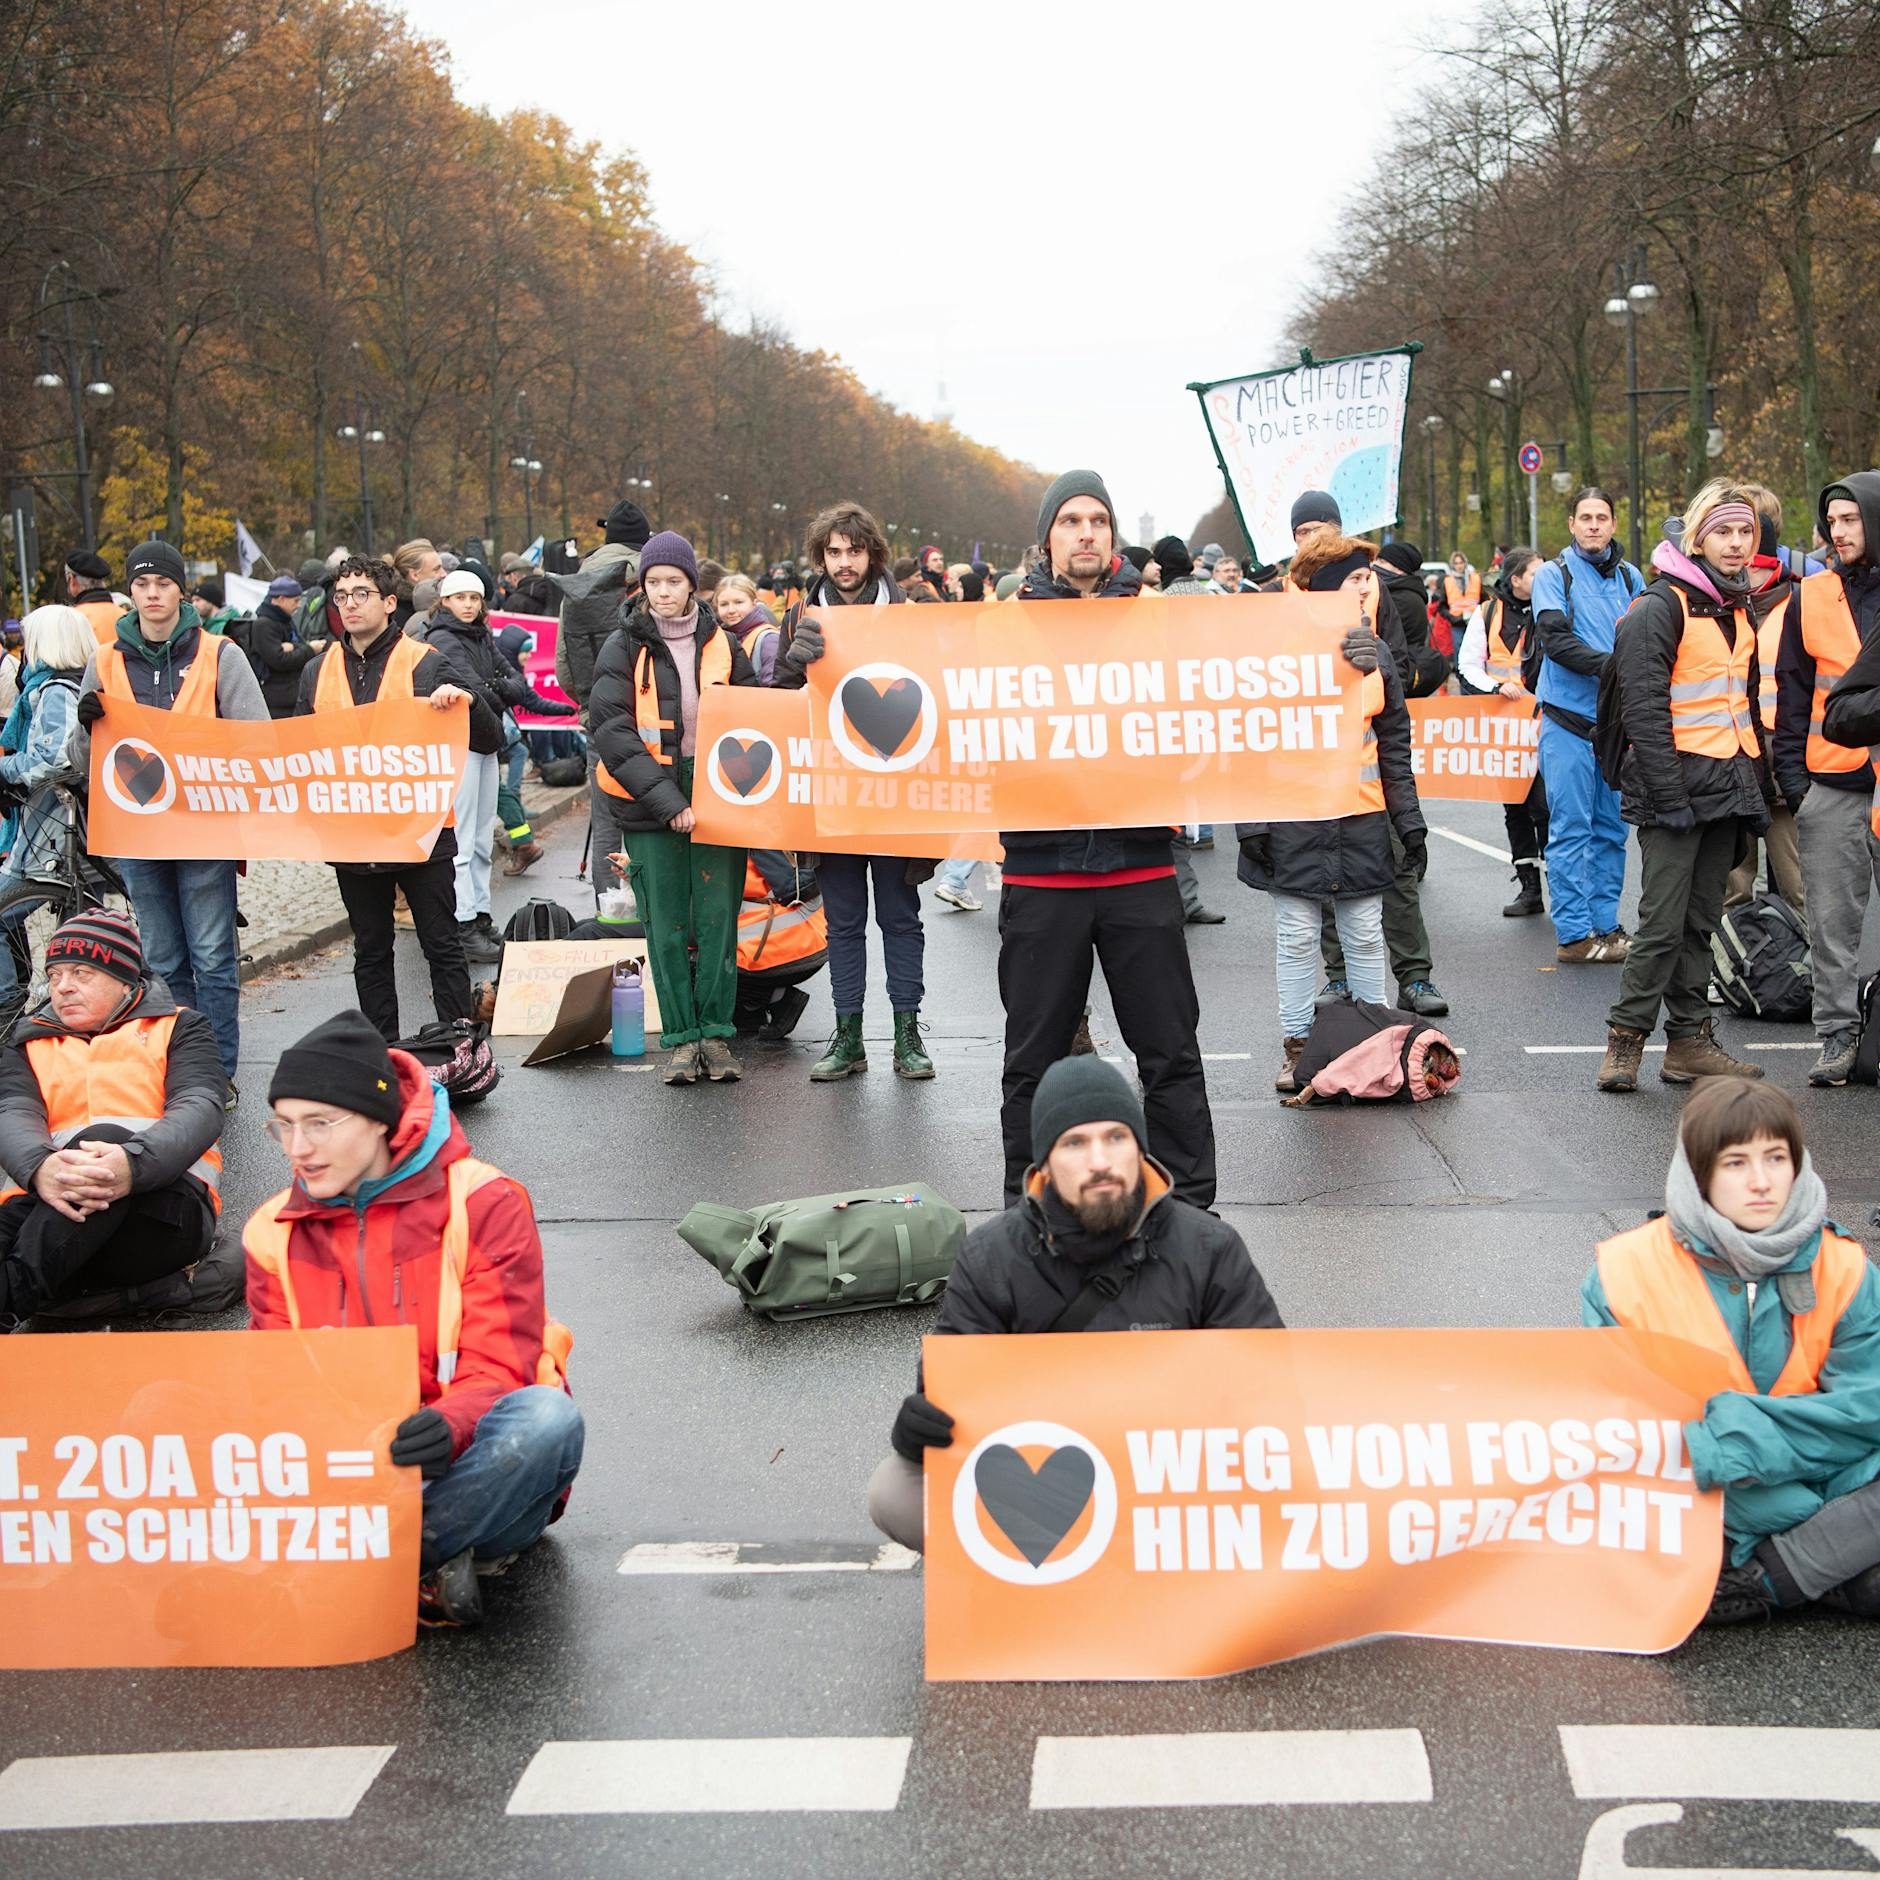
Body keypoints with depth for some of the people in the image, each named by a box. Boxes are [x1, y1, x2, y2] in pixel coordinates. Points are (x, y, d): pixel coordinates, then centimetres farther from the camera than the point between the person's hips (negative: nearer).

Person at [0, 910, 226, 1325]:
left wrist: (133, 1165, -26)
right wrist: (39, 1169, -24)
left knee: (104, 1136, -35)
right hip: (49, 1202, 2)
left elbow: (201, 1109, -1)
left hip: (162, 1203, -2)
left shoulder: (178, 1028, 18)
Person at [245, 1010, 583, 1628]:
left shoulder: (482, 1204, -7)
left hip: (461, 1463, -2)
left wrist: (447, 1427, -36)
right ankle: (433, 1564, -29)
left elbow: (498, 1372, -12)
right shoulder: (273, 1233, 6)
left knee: (545, 1420, -37)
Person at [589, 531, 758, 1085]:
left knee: (718, 920, 0)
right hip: (650, 809, -1)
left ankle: (716, 1034, 9)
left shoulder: (722, 644, 8)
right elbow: (613, 731, -9)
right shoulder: (625, 649, 1)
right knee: (667, 927, 1)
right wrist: (665, 801, -18)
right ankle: (681, 1038, 9)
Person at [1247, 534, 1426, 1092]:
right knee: (1298, 940, 3)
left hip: (1363, 820, 4)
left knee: (1365, 938, 9)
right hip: (1295, 820, -4)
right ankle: (1296, 1046, 12)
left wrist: (1410, 823, 12)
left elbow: (1394, 743, 15)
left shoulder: (1375, 653, 11)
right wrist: (1252, 824, -10)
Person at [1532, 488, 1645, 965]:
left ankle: (1605, 925, 16)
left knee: (1611, 828, 9)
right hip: (1569, 718, -5)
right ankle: (1573, 934, 0)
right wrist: (1606, 662, -27)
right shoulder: (1554, 575, -2)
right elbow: (1555, 639, -15)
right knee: (1571, 829, -4)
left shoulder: (1630, 577, 12)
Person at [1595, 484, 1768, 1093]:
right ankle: (1625, 1040, 0)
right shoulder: (1662, 606, -10)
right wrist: (1668, 795, -21)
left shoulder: (1739, 609, 16)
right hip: (1677, 785, -7)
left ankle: (1690, 1041, 15)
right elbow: (1644, 706, -16)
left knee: (1701, 922, 10)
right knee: (1663, 923, -8)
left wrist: (1757, 787, 18)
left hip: (1727, 787, 8)